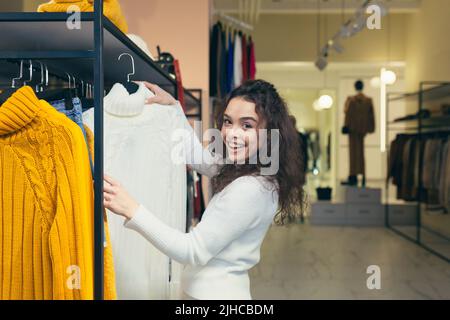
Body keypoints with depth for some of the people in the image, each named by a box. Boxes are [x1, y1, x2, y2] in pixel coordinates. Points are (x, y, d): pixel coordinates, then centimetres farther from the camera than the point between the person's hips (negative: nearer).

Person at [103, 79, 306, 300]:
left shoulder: (250, 189, -26)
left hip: (216, 293, -8)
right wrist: (173, 106, 12)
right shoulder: (238, 168, 0)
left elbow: (193, 251, -25)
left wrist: (131, 211, -29)